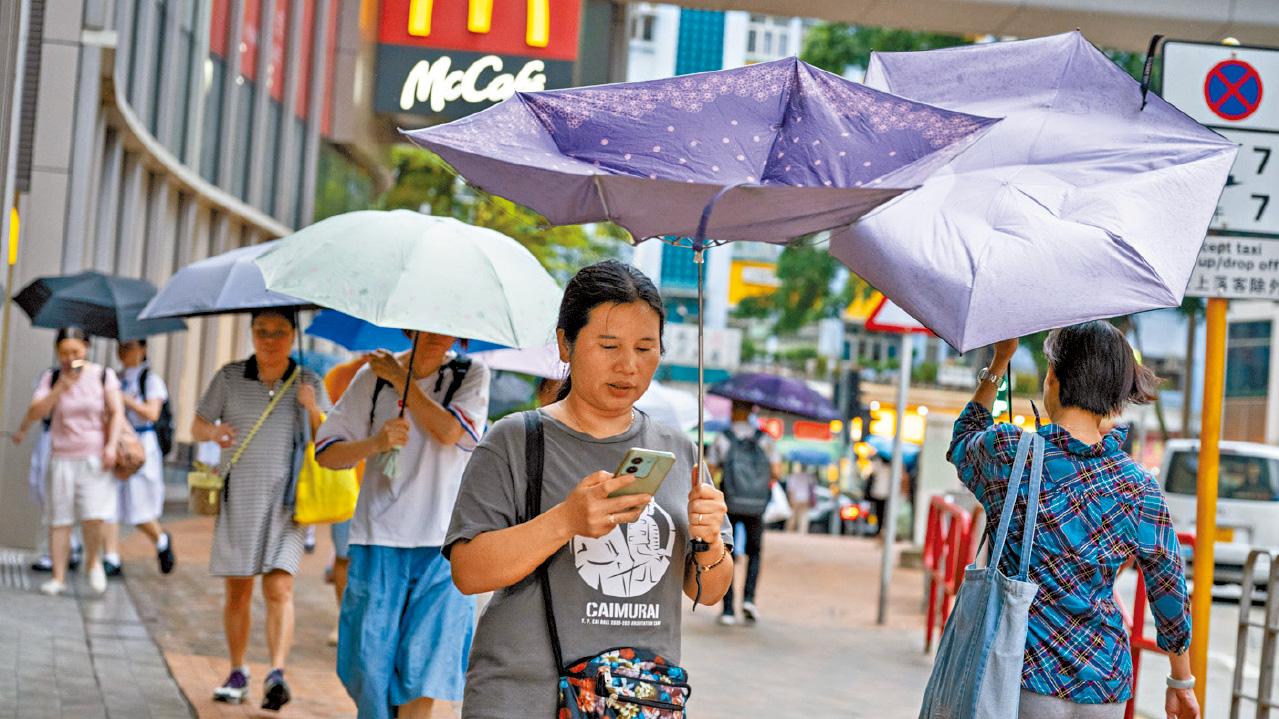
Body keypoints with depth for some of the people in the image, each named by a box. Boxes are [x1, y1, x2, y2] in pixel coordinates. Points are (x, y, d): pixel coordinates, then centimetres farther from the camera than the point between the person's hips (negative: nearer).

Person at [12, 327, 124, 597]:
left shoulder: (103, 375, 1)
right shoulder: (51, 378, 3)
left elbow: (116, 412, -1)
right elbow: (35, 413, -6)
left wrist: (111, 445, -12)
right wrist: (60, 388, -16)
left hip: (94, 457, -2)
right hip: (62, 458, 2)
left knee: (93, 516, -14)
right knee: (59, 519, 0)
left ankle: (94, 560, 12)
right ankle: (58, 578, 7)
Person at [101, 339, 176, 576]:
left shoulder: (150, 379, -3)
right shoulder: (116, 379, 15)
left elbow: (152, 413, -13)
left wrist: (124, 399, -19)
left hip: (141, 445, -6)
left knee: (138, 512, -3)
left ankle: (162, 541, 26)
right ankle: (112, 559, -3)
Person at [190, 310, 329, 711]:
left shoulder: (308, 383, 4)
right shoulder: (230, 377, 4)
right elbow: (196, 427, 9)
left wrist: (312, 409, -14)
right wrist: (213, 431, -14)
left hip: (286, 501, -1)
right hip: (237, 498, 1)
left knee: (279, 588, -14)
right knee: (238, 591, 7)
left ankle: (277, 676, -23)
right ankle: (237, 674, 21)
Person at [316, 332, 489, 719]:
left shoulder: (472, 375, 4)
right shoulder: (373, 377, 6)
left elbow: (449, 431, -14)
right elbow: (326, 452, 5)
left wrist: (401, 378, -6)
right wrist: (375, 443, -14)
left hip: (442, 543, -1)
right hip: (378, 539, 1)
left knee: (425, 665, -6)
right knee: (372, 655, 3)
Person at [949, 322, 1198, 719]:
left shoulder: (1005, 451, -9)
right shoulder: (1139, 487, -3)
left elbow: (964, 440, 18)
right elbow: (1171, 597, 5)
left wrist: (998, 363, 28)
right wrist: (1182, 684, 20)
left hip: (1028, 682, -3)